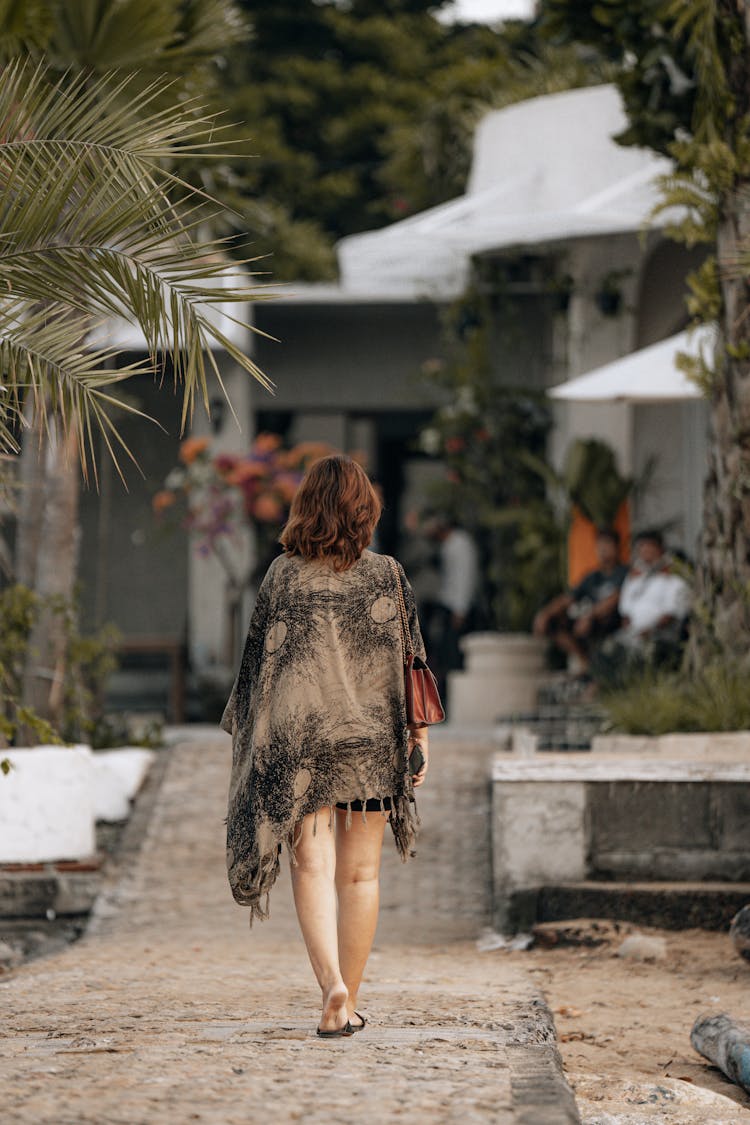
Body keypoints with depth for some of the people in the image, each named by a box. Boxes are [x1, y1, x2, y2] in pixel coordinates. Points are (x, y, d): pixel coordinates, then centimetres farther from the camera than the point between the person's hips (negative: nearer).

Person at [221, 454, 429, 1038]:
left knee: (313, 867, 0)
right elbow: (411, 660, -2)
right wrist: (421, 736, 3)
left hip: (297, 734, 0)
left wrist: (252, 733, 14)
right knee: (360, 872, 9)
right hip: (371, 738, 0)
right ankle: (349, 1000, 13)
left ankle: (332, 983, -21)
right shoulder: (386, 575, -2)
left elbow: (258, 661, 4)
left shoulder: (283, 574, -1)